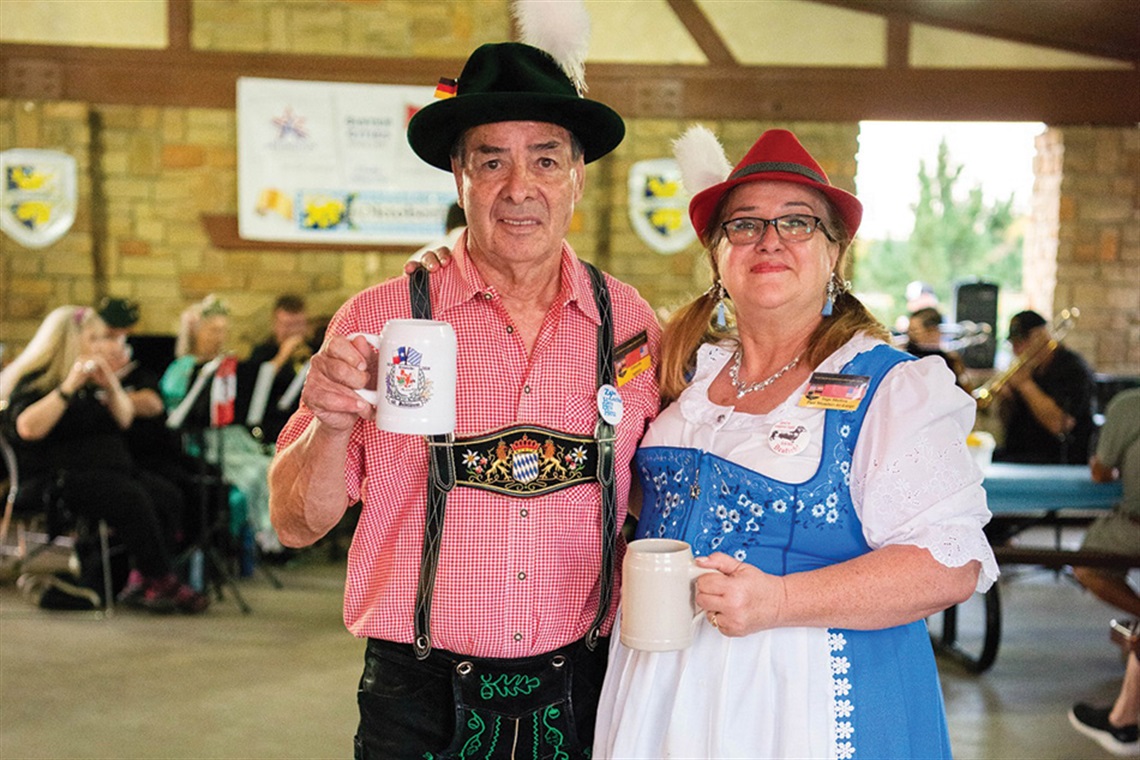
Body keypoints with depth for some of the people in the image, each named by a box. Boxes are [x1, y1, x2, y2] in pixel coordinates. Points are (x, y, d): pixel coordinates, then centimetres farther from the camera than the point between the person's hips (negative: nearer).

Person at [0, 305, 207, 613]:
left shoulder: (93, 380, 20)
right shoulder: (34, 381, -3)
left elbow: (124, 420, 10)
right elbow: (27, 428, -22)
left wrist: (111, 385, -6)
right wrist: (68, 386, -24)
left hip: (110, 468, 8)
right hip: (56, 478, -7)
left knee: (168, 496, -19)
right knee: (131, 497, -32)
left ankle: (141, 580, -19)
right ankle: (164, 583, -21)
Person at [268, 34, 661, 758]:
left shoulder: (628, 322, -2)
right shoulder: (379, 319, -8)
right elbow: (297, 525, -6)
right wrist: (332, 426, -23)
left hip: (579, 696, 2)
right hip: (420, 700, -2)